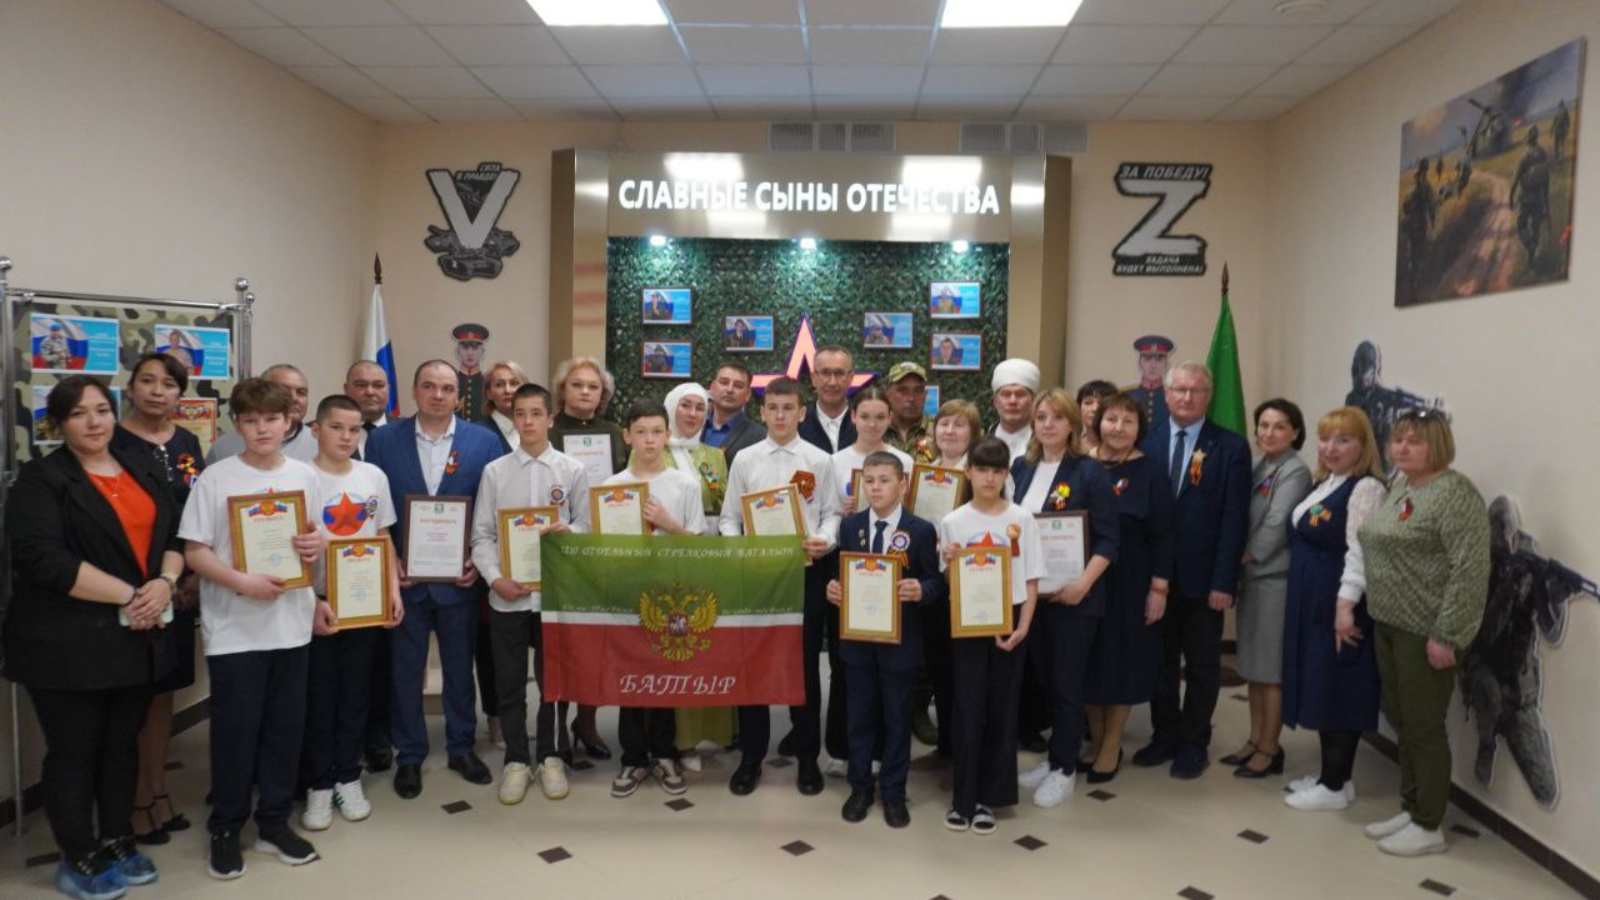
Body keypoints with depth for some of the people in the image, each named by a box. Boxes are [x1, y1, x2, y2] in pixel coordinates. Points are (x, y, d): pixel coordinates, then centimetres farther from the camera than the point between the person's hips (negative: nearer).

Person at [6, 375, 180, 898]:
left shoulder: (144, 470, 11)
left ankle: (117, 842, 29)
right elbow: (42, 559, -19)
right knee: (74, 751, 5)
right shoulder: (41, 480, -7)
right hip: (69, 642, -5)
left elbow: (176, 535, 11)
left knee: (122, 744, 15)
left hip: (137, 636, 5)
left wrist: (164, 583, -10)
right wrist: (128, 596, -18)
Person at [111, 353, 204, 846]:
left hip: (180, 588, 6)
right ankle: (134, 802, 13)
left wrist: (196, 577, 3)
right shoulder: (113, 442, -8)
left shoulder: (186, 443, 9)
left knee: (163, 691, 14)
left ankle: (158, 793, 24)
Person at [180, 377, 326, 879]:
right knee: (235, 730, 4)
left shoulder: (305, 475, 4)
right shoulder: (216, 478, -6)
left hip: (292, 622, 3)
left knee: (285, 726, 11)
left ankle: (274, 823, 25)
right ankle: (225, 830, 21)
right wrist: (243, 583, -21)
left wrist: (319, 546, -11)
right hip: (234, 628, -3)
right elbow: (195, 552, -7)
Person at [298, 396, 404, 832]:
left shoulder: (374, 477, 4)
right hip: (317, 603, -3)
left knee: (355, 693, 11)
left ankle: (348, 778, 23)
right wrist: (312, 601, -16)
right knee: (318, 697, 5)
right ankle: (318, 784, 17)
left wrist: (393, 589, 1)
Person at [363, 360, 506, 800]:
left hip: (459, 577, 0)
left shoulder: (484, 441, -1)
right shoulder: (383, 440, 0)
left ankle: (461, 747, 29)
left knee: (460, 668, 12)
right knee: (406, 670, 9)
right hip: (403, 577, 0)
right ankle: (409, 755, 25)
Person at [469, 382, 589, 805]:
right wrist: (495, 578, -10)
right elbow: (482, 535, 3)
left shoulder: (573, 471, 2)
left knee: (553, 679, 10)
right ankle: (516, 759, 23)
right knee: (509, 683, 9)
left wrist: (567, 532, -18)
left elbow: (586, 526, 4)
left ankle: (548, 757, 26)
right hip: (506, 594, 1)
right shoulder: (495, 471, 3)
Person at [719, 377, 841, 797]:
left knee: (805, 665, 7)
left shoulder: (819, 461, 2)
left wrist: (826, 541, -16)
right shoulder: (745, 459, 4)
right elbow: (730, 517, 7)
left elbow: (831, 513, 3)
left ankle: (807, 758, 21)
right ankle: (751, 757, 20)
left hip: (806, 570, -1)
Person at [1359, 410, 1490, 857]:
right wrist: (1374, 614, 15)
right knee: (1402, 723, 16)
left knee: (1424, 727, 1)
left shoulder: (1454, 493, -16)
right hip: (1388, 624, 8)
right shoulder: (1398, 486, 12)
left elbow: (1471, 569, -21)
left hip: (1426, 631, -8)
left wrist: (1446, 635, -22)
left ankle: (1429, 827, 14)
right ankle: (1410, 810, 28)